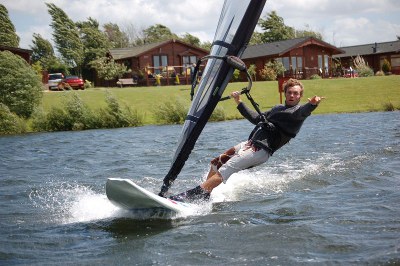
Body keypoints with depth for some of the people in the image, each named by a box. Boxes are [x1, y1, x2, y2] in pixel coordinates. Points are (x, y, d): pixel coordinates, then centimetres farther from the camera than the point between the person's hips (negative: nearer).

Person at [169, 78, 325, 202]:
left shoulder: (299, 111, 0)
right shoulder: (278, 108, 25)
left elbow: (303, 112, -25)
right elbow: (256, 118, 32)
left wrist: (312, 104, -48)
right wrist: (238, 102, 33)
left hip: (262, 150, -9)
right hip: (250, 143, 9)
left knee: (224, 170, -20)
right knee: (216, 163, 10)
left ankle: (193, 196, -25)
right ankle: (203, 195, 16)